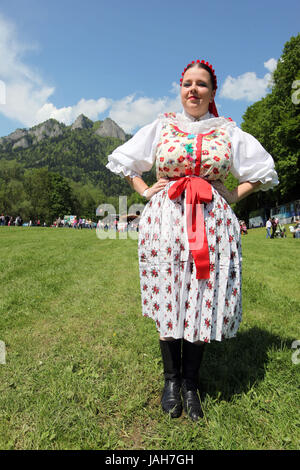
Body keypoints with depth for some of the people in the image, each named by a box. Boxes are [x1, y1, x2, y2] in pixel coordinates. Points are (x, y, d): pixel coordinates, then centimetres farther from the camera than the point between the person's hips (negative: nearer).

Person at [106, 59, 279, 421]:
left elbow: (263, 171, 19)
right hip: (165, 223, 0)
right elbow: (122, 160, 20)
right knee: (168, 302, 2)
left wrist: (232, 196, 6)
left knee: (202, 304, 1)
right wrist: (145, 191, 7)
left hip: (211, 226, 1)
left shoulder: (228, 132, 11)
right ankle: (171, 379, 23)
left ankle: (190, 384, 21)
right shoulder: (161, 127, 11)